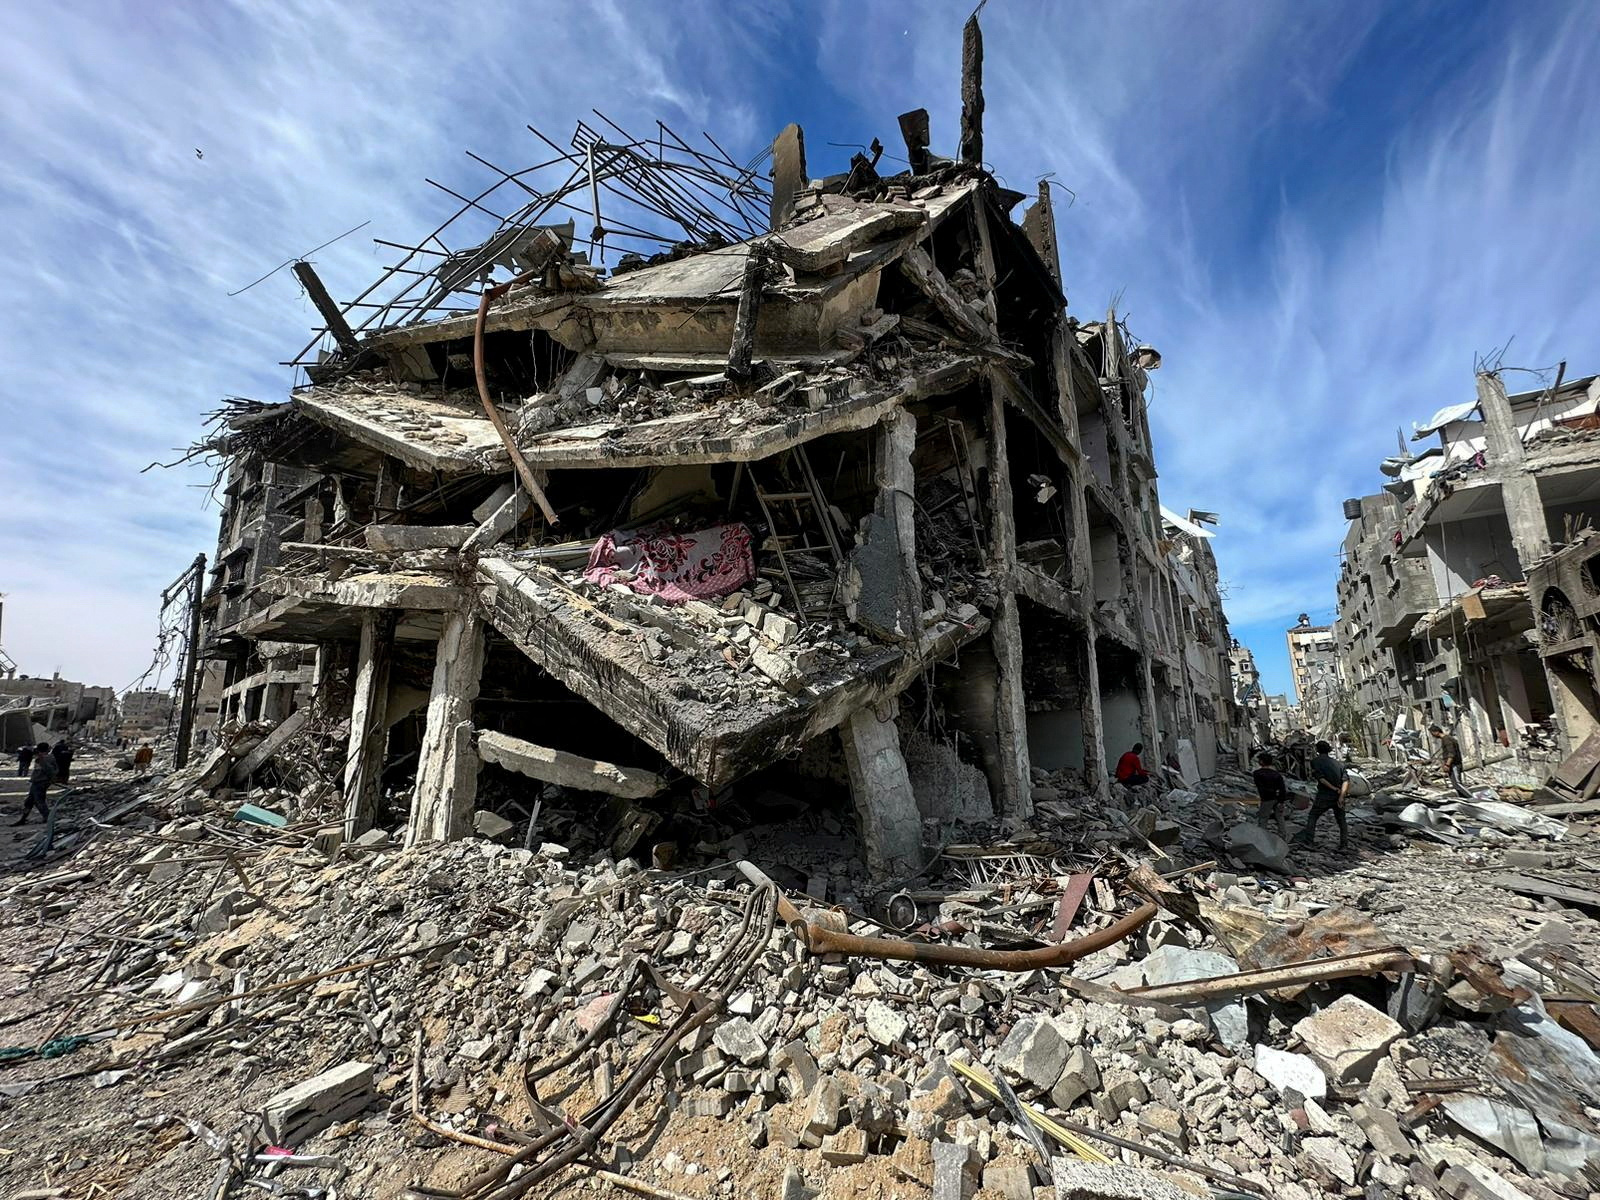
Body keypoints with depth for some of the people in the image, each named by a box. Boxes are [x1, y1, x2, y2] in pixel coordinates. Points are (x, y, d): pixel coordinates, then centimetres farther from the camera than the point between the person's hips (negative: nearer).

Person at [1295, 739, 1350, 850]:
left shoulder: (1315, 761, -2)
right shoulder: (1339, 763, 9)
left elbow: (1321, 778, -15)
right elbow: (1346, 780, -4)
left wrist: (1334, 788, -9)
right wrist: (1341, 796, -13)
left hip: (1323, 796, -4)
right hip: (1338, 796, 4)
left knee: (1312, 817, 5)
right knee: (1341, 821, 16)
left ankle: (1307, 839, -4)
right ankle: (1344, 844, 16)